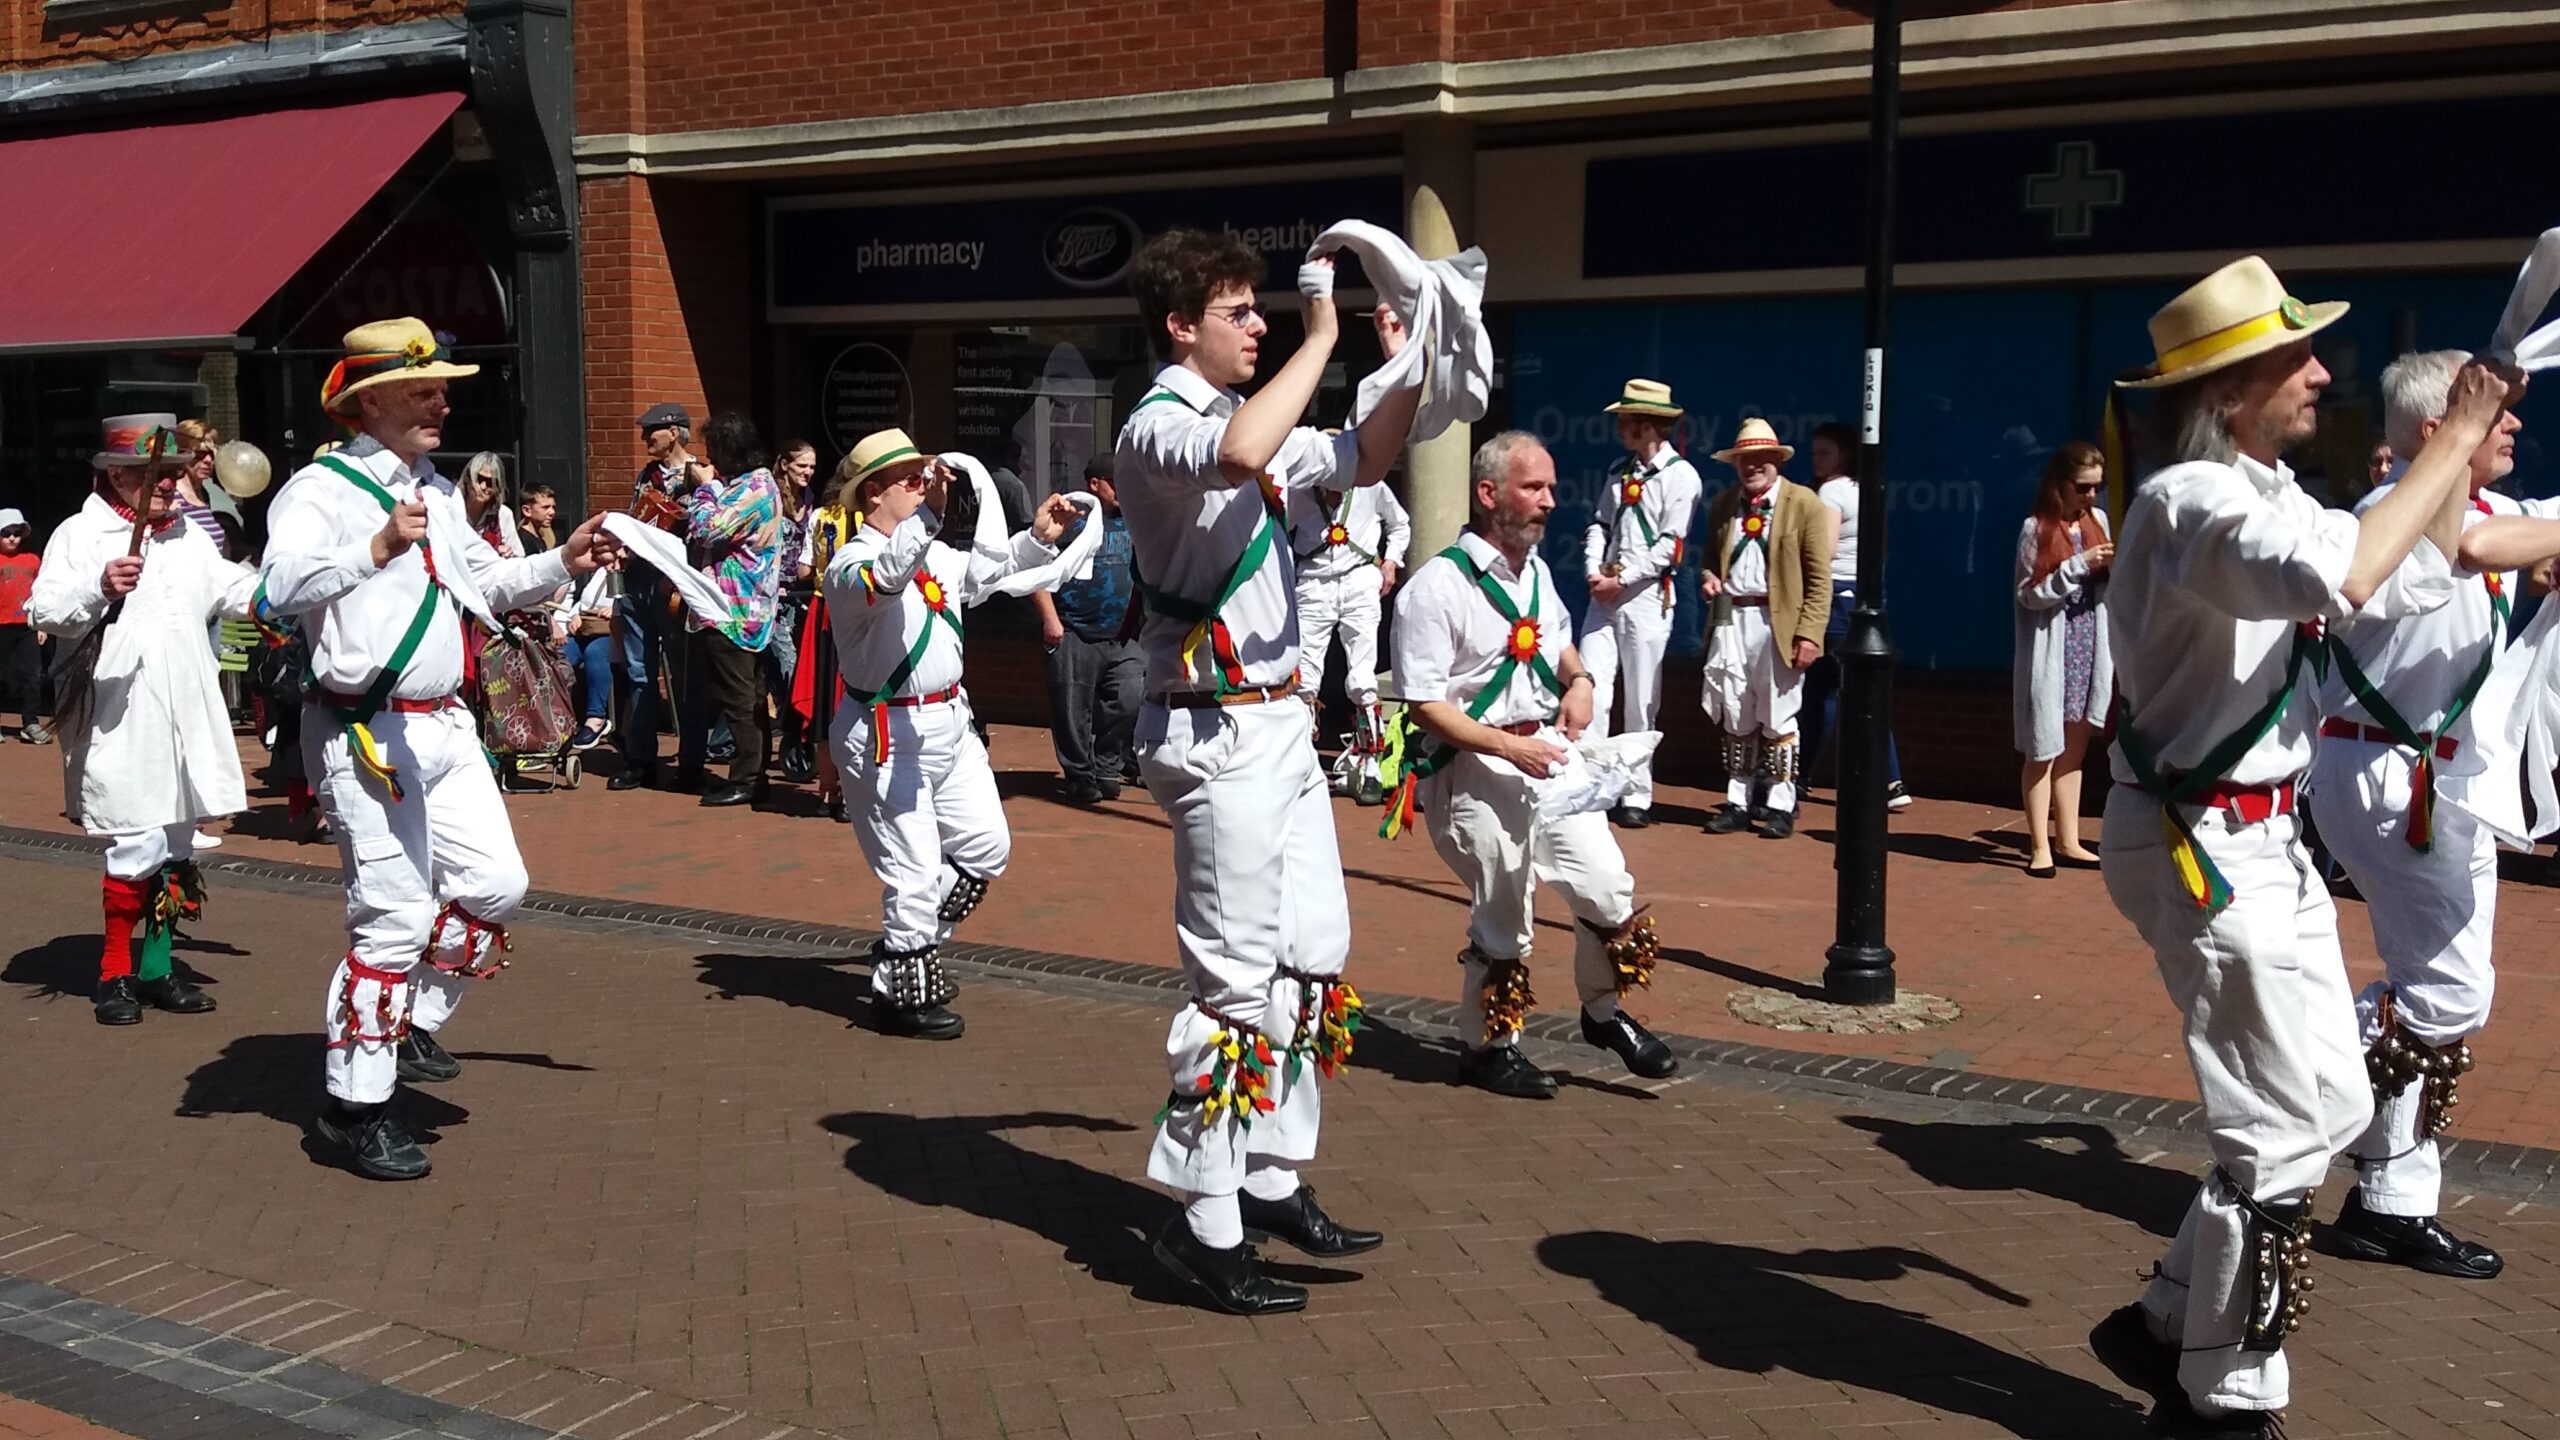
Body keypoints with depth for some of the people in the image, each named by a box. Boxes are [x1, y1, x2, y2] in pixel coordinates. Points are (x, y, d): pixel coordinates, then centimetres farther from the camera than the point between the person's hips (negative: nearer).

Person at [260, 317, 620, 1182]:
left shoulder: (436, 493, 17)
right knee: (394, 916, -7)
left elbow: (486, 580, 27)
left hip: (443, 726, 8)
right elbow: (281, 586, -26)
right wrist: (379, 547, -38)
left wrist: (563, 563, 11)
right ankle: (355, 1104, 7)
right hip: (365, 732, -8)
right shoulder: (322, 488, -9)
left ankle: (413, 1025, 28)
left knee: (494, 887, 7)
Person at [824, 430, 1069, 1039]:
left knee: (986, 848, 16)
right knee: (915, 873, -4)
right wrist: (928, 512, -52)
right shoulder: (851, 565, -16)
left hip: (950, 721, 9)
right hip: (887, 735, -9)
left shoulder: (936, 552, 10)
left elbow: (987, 567, 24)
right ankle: (900, 990, 16)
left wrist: (1038, 537, 7)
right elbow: (885, 576, -39)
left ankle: (910, 949, 32)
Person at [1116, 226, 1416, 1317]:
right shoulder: (1157, 429, -13)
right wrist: (1322, 336, -25)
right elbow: (1242, 454, -36)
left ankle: (1271, 1180, 24)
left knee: (1314, 956, 13)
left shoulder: (1246, 422, 17)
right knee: (1237, 978, -7)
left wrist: (1408, 371, 9)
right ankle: (1201, 1225, 4)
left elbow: (1364, 462, 26)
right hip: (1218, 735, -10)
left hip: (1280, 722, 10)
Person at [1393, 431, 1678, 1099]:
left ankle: (1604, 1012, 28)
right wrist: (1506, 746, -23)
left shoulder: (1536, 571, 10)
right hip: (1477, 767, -7)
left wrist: (1578, 680, 6)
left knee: (1609, 889, 3)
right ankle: (1489, 1047, 24)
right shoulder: (1438, 586, -16)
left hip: (1548, 754, 7)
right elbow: (1423, 702, -18)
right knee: (1502, 919, 3)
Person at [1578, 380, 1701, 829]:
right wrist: (1593, 571, -3)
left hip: (1646, 597, -6)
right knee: (1588, 689, -3)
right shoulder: (1620, 471, 16)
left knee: (1641, 702, 0)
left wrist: (1621, 579, -13)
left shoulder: (1680, 475, -5)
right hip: (1604, 594, 6)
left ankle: (1637, 798, 8)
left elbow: (1669, 544, -11)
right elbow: (1599, 524, 14)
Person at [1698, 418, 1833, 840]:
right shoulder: (1723, 505, 12)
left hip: (1777, 623, -4)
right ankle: (1737, 802, 17)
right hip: (1730, 620, 4)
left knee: (1777, 719, 1)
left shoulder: (1804, 504, -3)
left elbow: (1819, 578, -6)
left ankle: (1779, 806, 10)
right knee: (1735, 719, 8)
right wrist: (1708, 577, -1)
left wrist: (1809, 634, -14)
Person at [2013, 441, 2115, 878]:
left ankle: (2069, 842, 19)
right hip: (2050, 652, -5)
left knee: (2073, 751, 12)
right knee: (2043, 751, 1)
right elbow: (2029, 594, -14)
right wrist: (2079, 566, -20)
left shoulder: (2098, 521, 6)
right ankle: (2040, 848, 8)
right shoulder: (2036, 528, -9)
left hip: (2089, 648, 5)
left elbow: (2105, 588, 14)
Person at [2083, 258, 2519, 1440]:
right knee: (2279, 1137, -5)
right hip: (2204, 845, -10)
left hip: (2264, 839, 10)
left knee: (2331, 1105, 16)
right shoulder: (2194, 500, -20)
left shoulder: (2265, 491, 13)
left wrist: (2471, 443, 10)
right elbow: (2342, 579, -38)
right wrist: (2452, 441, -25)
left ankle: (2172, 1324, 27)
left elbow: (2416, 582, 22)